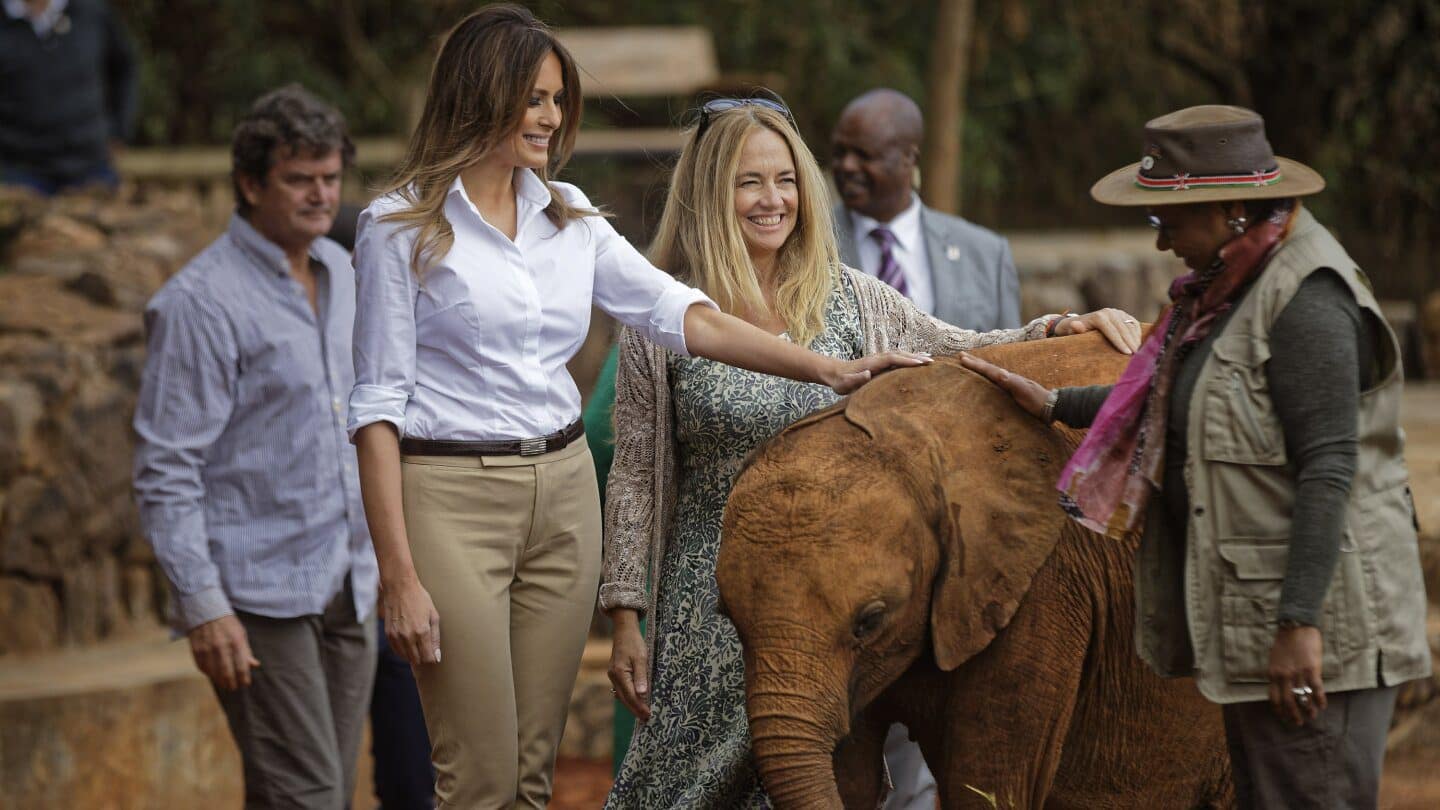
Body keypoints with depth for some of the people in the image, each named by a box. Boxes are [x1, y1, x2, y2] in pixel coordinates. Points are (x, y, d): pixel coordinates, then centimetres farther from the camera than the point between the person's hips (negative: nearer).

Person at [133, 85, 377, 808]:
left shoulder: (341, 273, 12)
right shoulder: (202, 302, -13)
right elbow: (165, 471, -15)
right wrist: (203, 606, -20)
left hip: (345, 587, 8)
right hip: (258, 598, -8)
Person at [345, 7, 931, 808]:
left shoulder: (569, 217, 12)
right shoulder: (402, 227, -5)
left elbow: (683, 314, 5)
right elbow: (378, 405, -7)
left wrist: (830, 368, -8)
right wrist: (400, 576, -14)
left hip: (564, 493, 6)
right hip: (453, 499, -6)